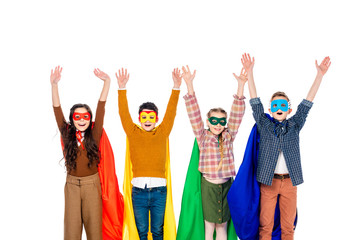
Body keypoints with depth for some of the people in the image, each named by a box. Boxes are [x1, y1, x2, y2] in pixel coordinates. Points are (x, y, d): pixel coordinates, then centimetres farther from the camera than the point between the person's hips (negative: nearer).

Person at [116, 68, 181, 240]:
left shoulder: (162, 133, 8)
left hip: (159, 189, 0)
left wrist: (176, 88, -2)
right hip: (138, 189, 0)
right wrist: (122, 88, -5)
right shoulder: (133, 133, 7)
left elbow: (170, 113, 4)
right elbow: (124, 113, 2)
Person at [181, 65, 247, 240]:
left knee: (222, 225, 11)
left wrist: (240, 86, -15)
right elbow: (194, 115, -12)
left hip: (226, 185, 2)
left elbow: (237, 115, -5)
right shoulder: (203, 137, -3)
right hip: (208, 185, -2)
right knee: (209, 224, 7)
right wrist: (189, 85, -22)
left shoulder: (228, 136, 3)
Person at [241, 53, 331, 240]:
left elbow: (307, 103, 2)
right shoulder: (264, 125, 4)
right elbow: (255, 102, -3)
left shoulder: (294, 126, 7)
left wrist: (320, 74, -3)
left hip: (289, 181, 2)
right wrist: (249, 72, -10)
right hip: (268, 181, -1)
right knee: (265, 225, 3)